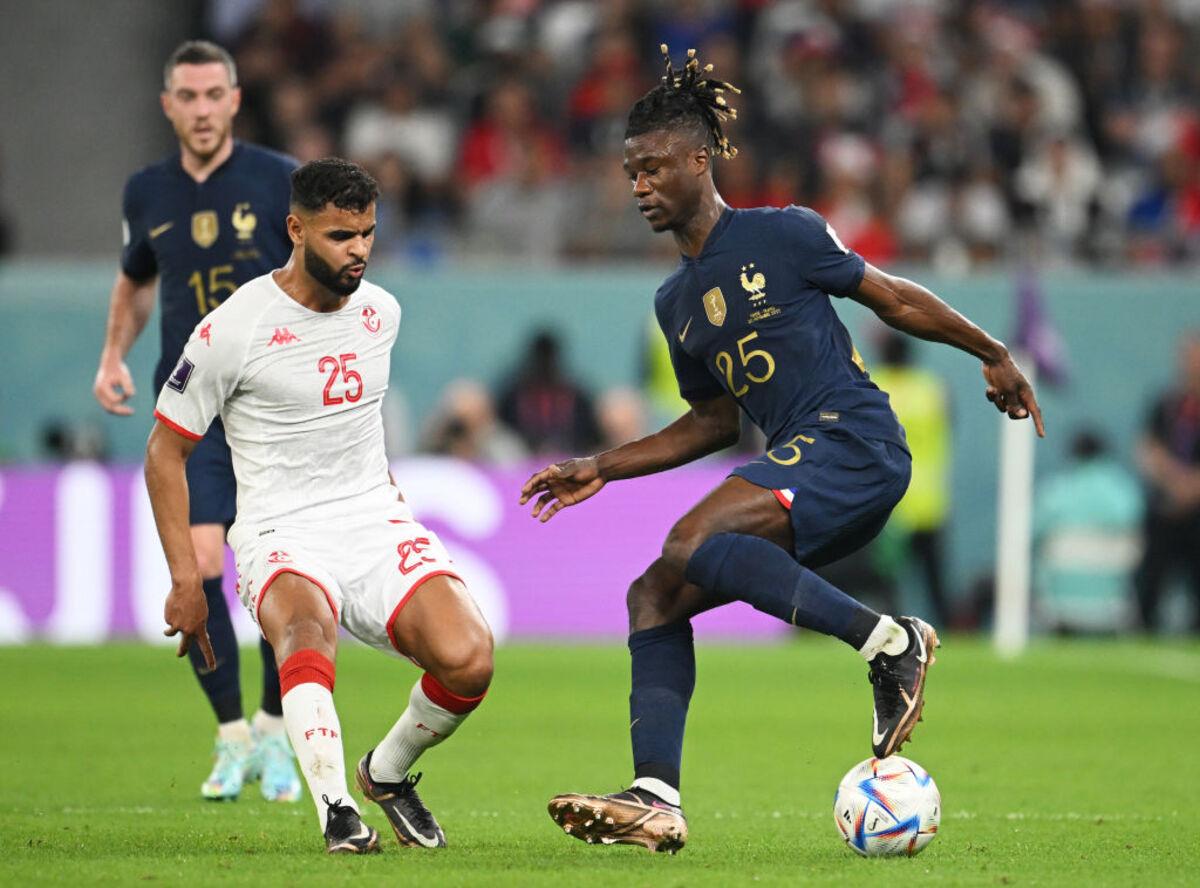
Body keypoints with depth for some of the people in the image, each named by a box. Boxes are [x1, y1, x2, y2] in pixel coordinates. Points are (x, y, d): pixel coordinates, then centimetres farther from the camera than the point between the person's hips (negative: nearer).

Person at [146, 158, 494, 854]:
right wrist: (185, 579, -6)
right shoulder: (235, 327, -8)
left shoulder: (381, 313, 9)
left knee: (467, 659, -21)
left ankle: (387, 772, 6)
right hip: (284, 535, -4)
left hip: (376, 519, 4)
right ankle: (338, 811, -41)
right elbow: (165, 450, -1)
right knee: (308, 632, -40)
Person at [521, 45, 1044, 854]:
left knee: (694, 542, -28)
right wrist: (600, 470, 22)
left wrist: (992, 353, 10)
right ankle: (656, 801, -12)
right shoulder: (674, 302, 19)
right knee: (654, 595, -4)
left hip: (856, 442, -8)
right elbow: (714, 422, 27)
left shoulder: (782, 236, -2)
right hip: (797, 467, 8)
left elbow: (892, 298, 6)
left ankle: (893, 644, -23)